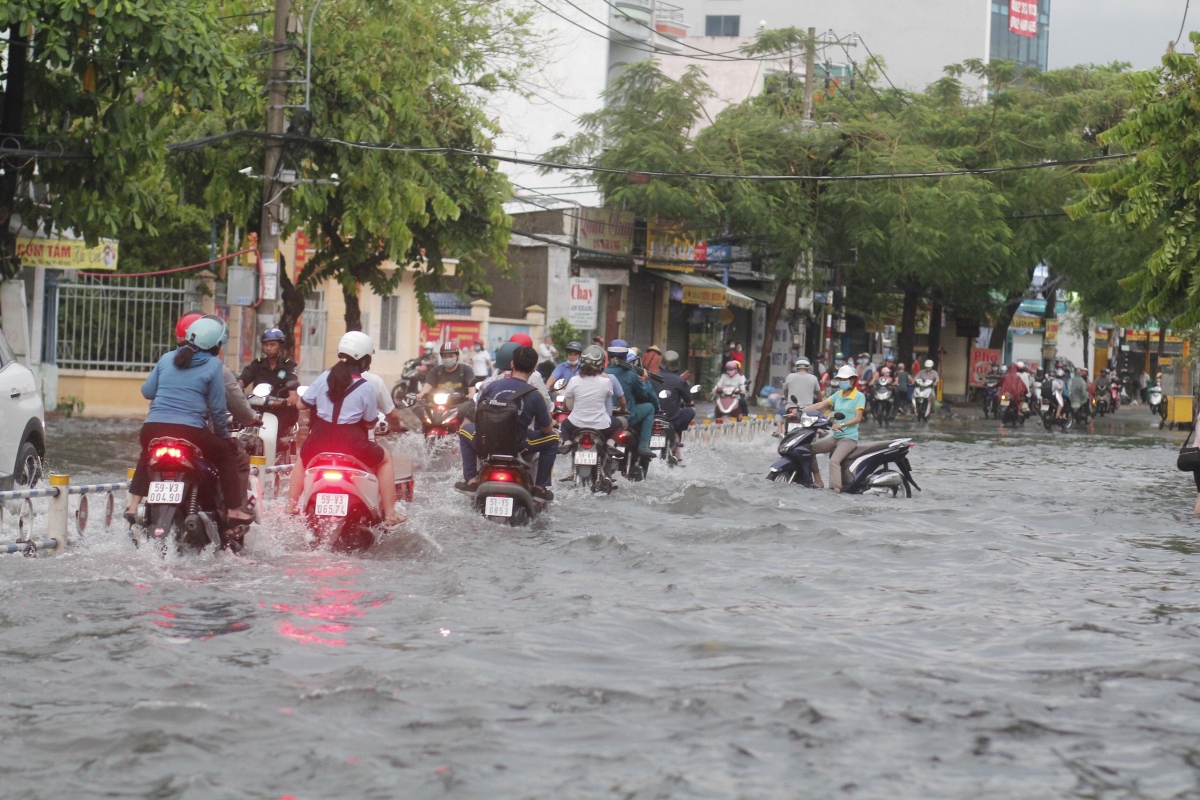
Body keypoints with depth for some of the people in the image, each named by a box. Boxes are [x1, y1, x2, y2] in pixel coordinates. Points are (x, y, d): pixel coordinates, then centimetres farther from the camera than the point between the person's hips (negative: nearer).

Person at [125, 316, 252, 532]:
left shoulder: (167, 359, 15)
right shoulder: (213, 365, 3)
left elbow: (147, 391, 18)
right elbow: (217, 408, 2)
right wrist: (223, 434, 18)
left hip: (153, 428, 5)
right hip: (190, 431, -4)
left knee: (146, 454, 37)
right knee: (227, 453, 17)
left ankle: (133, 505, 28)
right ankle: (233, 513, 11)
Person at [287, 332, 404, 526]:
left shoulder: (325, 377, 1)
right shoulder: (366, 386, -6)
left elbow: (303, 403, 7)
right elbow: (370, 423, -1)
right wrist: (375, 415, 23)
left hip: (320, 438, 3)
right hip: (352, 442, -3)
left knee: (302, 457, 37)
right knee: (385, 459, 22)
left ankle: (290, 506, 32)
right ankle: (389, 513, 13)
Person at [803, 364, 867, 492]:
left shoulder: (859, 396, -5)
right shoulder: (838, 394, 13)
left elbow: (857, 418, -15)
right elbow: (819, 405, 7)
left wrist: (841, 425, -30)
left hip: (849, 437, -8)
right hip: (835, 437, 8)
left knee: (834, 460, -30)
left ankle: (836, 489, -41)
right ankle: (817, 480, 5)